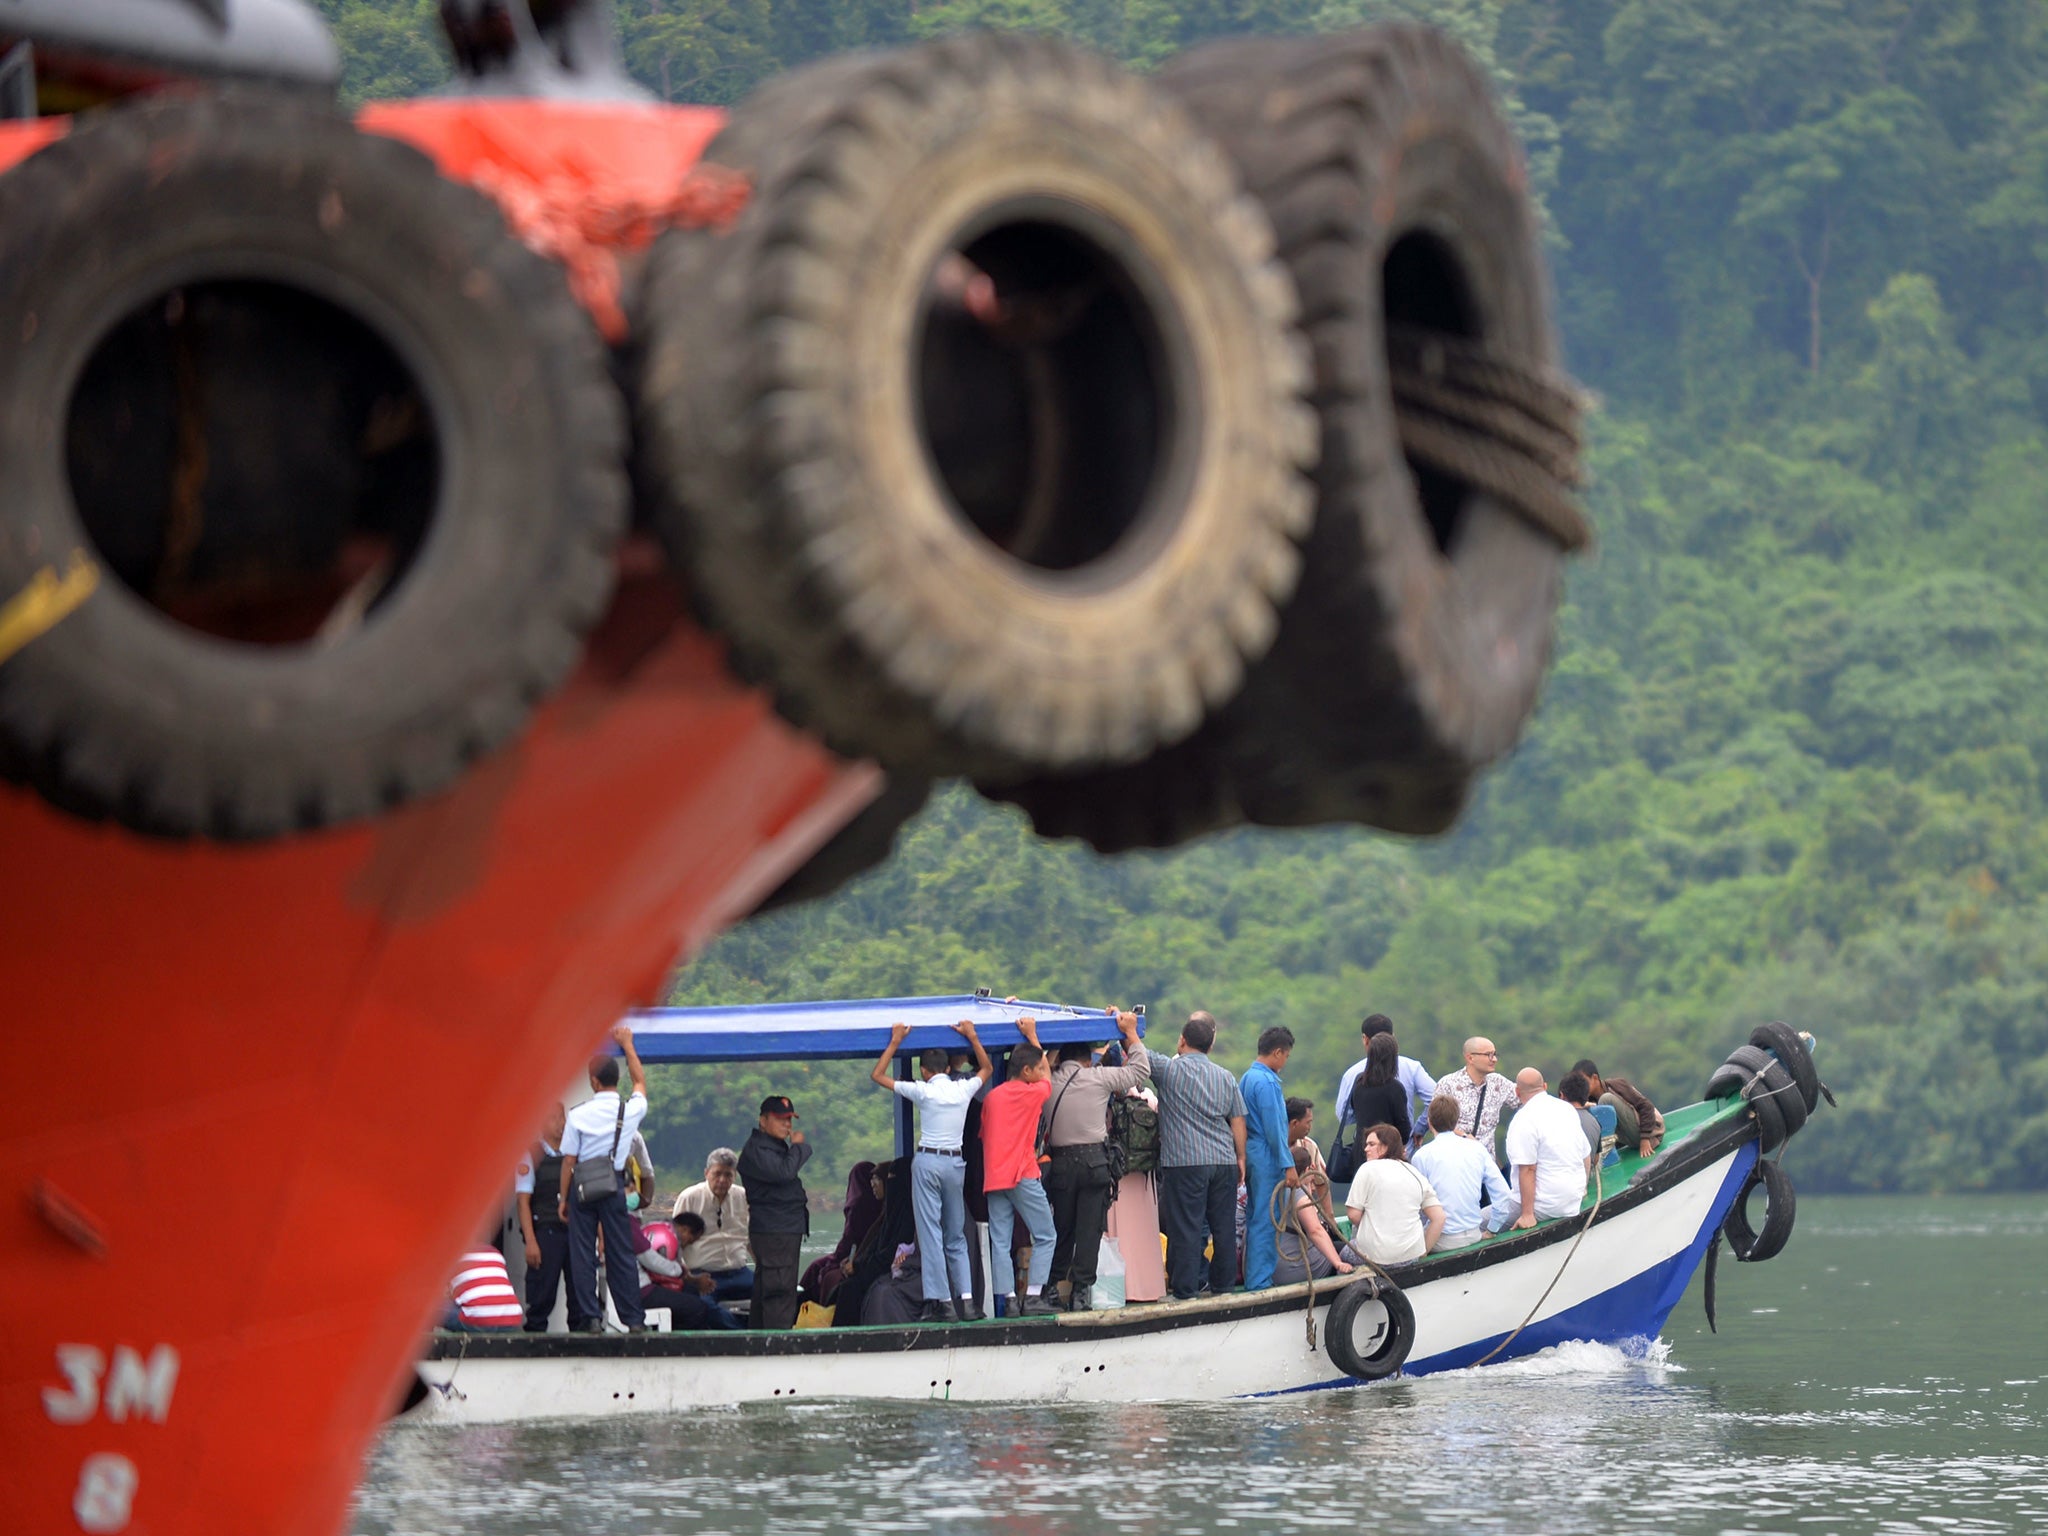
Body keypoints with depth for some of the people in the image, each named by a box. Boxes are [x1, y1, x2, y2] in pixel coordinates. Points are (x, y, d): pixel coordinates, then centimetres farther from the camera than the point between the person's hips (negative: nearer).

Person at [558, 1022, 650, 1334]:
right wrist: (627, 1045, 29)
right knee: (621, 1253, 6)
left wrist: (564, 1198, 4)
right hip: (614, 1185, 2)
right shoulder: (631, 1110, -3)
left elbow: (569, 1160, -5)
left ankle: (591, 1317, -1)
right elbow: (641, 1081, 20)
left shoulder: (579, 1115, -9)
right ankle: (633, 1319, 4)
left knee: (582, 1252, 3)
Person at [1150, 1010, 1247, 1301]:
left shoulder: (1169, 1069, -4)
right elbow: (1238, 1122, 11)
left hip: (1184, 1162, -5)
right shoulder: (1226, 1077, 10)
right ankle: (1222, 1282, 17)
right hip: (1224, 1162, 5)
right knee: (1224, 1224, 10)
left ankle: (1184, 1287, -3)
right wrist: (1240, 1159, 19)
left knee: (1185, 1225, -3)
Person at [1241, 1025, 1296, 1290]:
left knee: (1255, 1218, 15)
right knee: (1266, 1220, -6)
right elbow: (1274, 1129, -19)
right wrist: (1288, 1166, -16)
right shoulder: (1267, 1082, -16)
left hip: (1251, 1156, 10)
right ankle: (1260, 1280, -5)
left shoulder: (1247, 1078, 13)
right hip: (1267, 1158, -10)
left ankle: (1253, 1276, 20)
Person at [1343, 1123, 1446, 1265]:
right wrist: (1422, 1252, 10)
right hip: (1412, 1255, 4)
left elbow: (1353, 1215, -7)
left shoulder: (1368, 1169, -5)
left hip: (1375, 1254, -4)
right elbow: (1439, 1218, 3)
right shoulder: (1416, 1174, 9)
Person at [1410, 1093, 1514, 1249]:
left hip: (1443, 1241, -4)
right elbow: (1503, 1194, 3)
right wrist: (1492, 1231, 13)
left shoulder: (1422, 1156, -7)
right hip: (1473, 1235, 4)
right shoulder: (1477, 1149, 3)